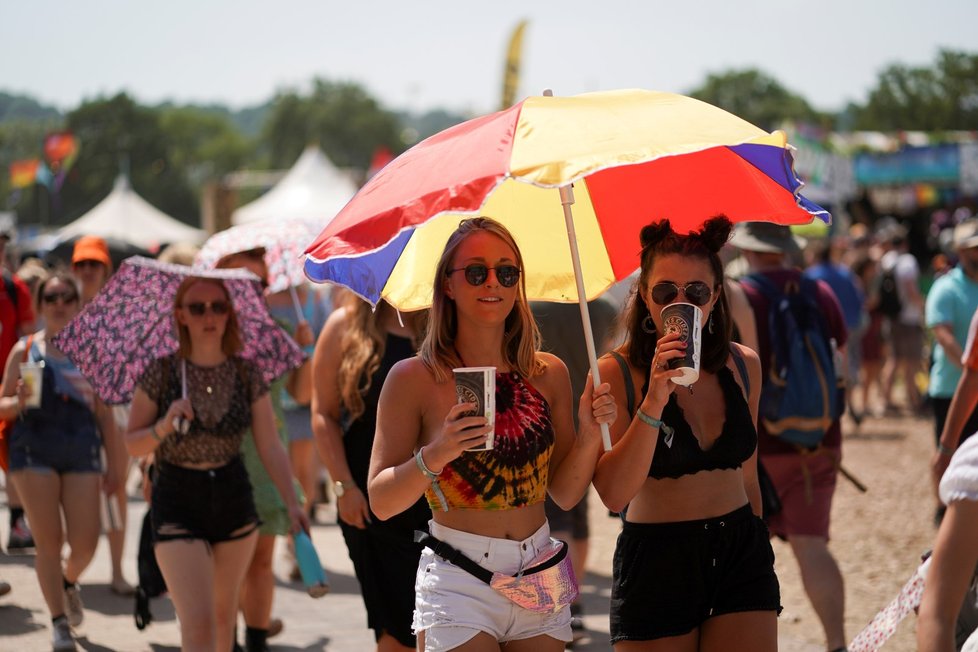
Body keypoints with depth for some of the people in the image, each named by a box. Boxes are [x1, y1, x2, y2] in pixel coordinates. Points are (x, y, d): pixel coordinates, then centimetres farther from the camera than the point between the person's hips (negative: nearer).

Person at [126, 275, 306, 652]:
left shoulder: (247, 374, -1)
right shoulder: (161, 372, -7)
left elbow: (270, 447, -2)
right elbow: (132, 445, -2)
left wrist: (292, 503, -13)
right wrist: (164, 427, -21)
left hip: (234, 498, 3)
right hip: (176, 503, -3)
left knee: (224, 610, 17)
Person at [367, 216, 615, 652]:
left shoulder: (549, 374, 6)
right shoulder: (413, 378, -5)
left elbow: (565, 494, 9)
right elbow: (381, 502, -8)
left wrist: (589, 436, -7)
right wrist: (434, 456, -24)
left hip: (539, 580, 4)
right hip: (458, 583, -4)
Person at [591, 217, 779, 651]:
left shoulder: (743, 365, 6)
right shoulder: (615, 372, -8)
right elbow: (613, 495, -19)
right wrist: (654, 402, -25)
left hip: (742, 554, 3)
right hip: (655, 562, -3)